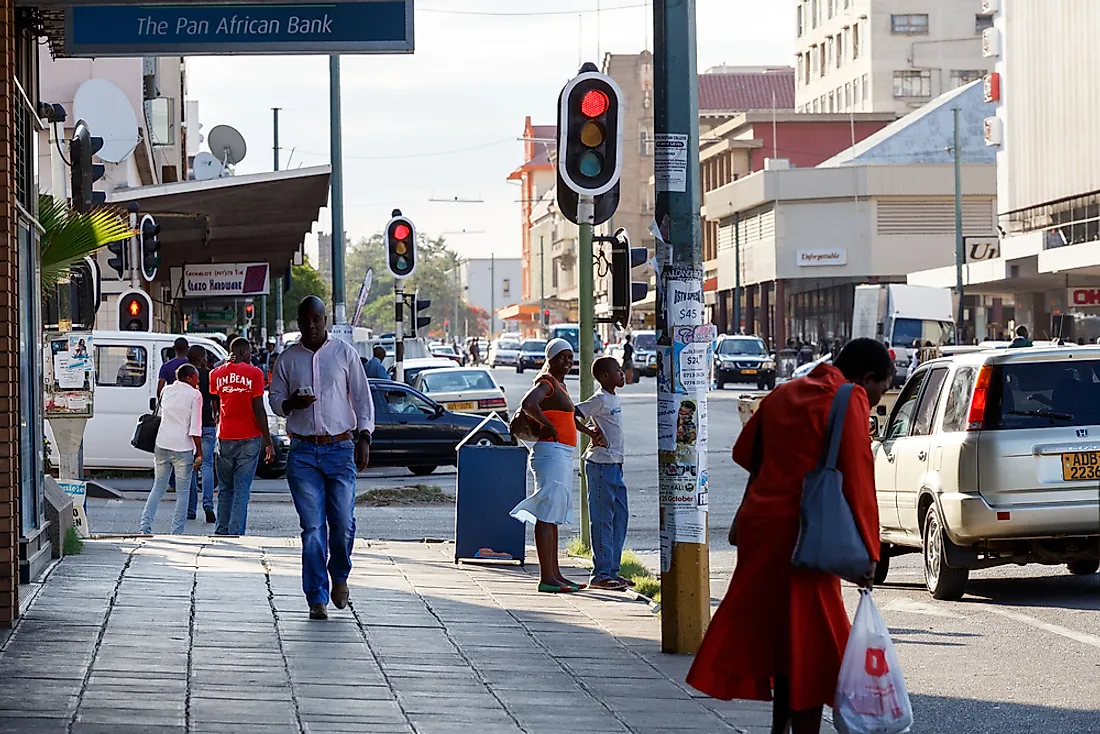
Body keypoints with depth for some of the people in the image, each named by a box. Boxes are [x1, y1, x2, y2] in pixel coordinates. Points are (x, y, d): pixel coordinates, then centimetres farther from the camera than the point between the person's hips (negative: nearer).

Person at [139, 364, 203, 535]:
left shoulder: (166, 391, 11)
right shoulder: (194, 394, -5)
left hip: (162, 445, 5)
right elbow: (195, 428, -10)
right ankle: (177, 532, 0)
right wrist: (199, 453, -8)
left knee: (158, 487, 14)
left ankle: (145, 526, 2)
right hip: (183, 449, -5)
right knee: (183, 491, 3)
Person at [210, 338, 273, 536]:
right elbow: (259, 410, -9)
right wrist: (268, 443, -4)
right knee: (242, 490, -1)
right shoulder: (254, 373, -7)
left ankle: (222, 532, 14)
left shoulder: (217, 374, 5)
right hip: (249, 438, -3)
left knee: (225, 489, 14)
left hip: (225, 438, 3)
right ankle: (236, 533, -6)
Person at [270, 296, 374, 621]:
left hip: (340, 449, 0)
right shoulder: (288, 358, 8)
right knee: (312, 527, -4)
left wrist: (364, 438, -3)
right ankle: (317, 598, 0)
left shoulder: (345, 353, 5)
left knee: (343, 523, -4)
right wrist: (291, 404, -10)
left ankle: (339, 576, 25)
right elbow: (275, 399, 13)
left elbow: (362, 397, 7)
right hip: (303, 451, 0)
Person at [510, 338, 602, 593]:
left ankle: (555, 574, 19)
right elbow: (529, 404, -32)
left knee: (554, 515, 13)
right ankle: (546, 578, -15)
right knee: (547, 514, -12)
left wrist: (587, 430, 35)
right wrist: (549, 425, -20)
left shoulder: (560, 384, 19)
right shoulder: (547, 382, -11)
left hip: (563, 455, 11)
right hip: (551, 451, -11)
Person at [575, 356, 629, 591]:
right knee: (603, 519, -7)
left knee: (620, 516, 11)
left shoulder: (614, 399, 15)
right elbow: (573, 415, -19)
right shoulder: (600, 399, -12)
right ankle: (600, 574, -5)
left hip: (615, 464, 10)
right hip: (601, 463, -10)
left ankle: (612, 570, 17)